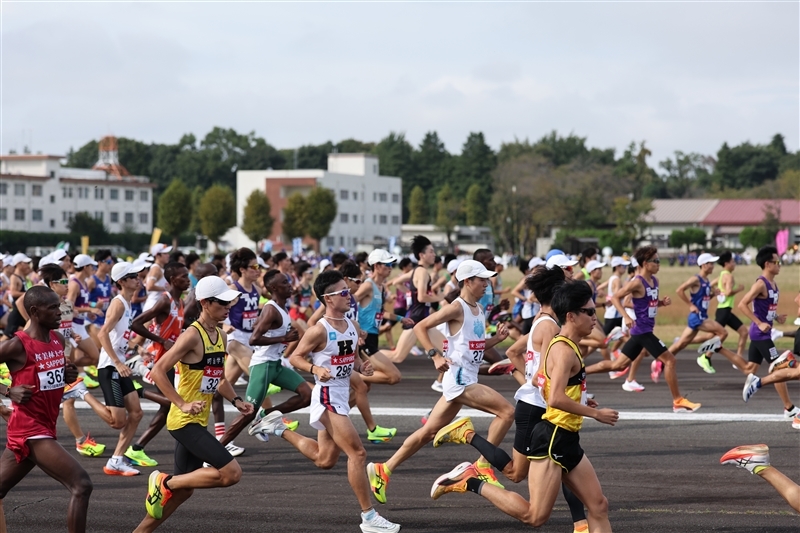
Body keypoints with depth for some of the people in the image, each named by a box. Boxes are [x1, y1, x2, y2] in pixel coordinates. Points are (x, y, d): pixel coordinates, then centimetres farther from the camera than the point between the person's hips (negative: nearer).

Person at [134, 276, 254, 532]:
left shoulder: (221, 337, 10)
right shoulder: (193, 335, -16)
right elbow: (158, 371, -20)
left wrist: (236, 401, 6)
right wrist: (183, 405, -23)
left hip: (199, 422, 9)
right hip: (184, 422, -9)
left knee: (183, 490, 14)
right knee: (231, 473, -16)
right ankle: (165, 482, -2)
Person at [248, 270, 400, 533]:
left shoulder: (352, 326, 7)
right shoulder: (319, 330, -15)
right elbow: (295, 357, -8)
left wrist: (361, 366, -2)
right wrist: (316, 369, -26)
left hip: (342, 395, 9)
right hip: (327, 396, -9)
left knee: (324, 460, 19)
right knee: (357, 453, -12)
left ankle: (278, 429, 33)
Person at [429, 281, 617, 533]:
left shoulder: (566, 347, 15)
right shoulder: (564, 350, -15)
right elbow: (555, 399, -27)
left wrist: (580, 402, 16)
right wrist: (595, 413, -18)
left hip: (567, 440, 10)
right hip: (553, 438, -10)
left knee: (599, 506, 9)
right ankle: (471, 481, -1)